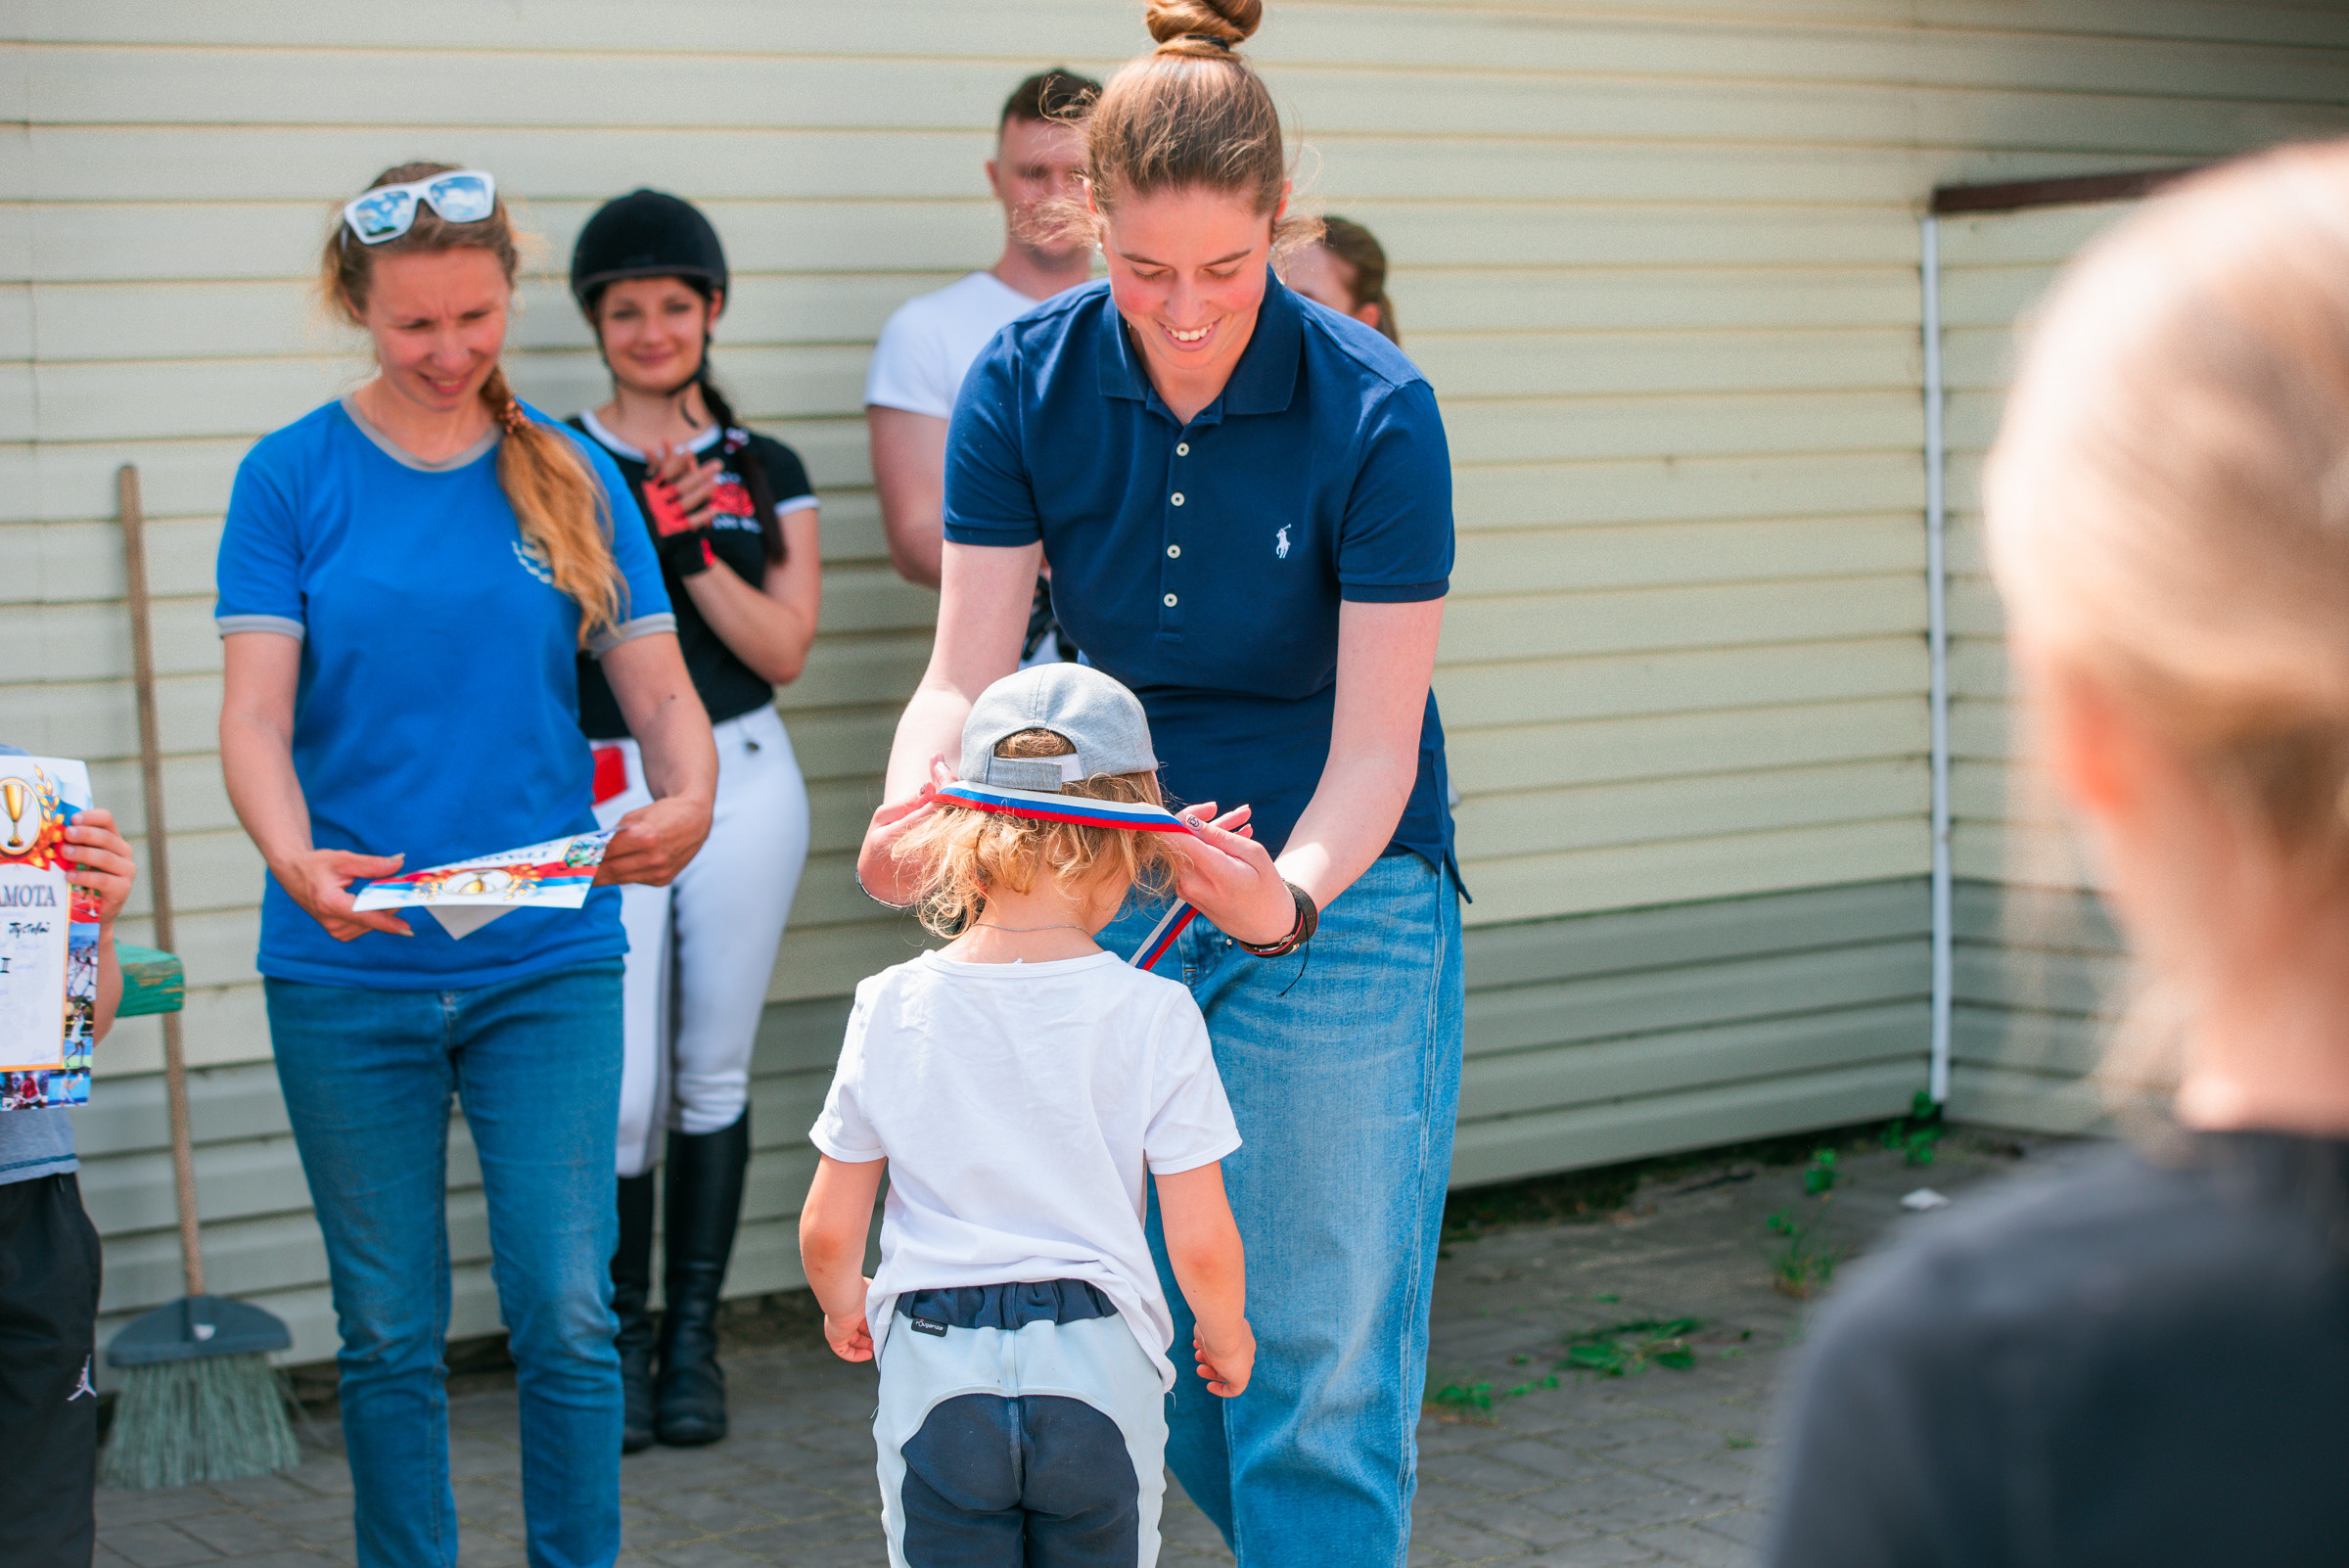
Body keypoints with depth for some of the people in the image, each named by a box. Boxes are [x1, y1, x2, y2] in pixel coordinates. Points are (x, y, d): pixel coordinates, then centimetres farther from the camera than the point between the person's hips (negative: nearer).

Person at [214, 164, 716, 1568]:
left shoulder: (575, 478, 5)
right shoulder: (295, 477, 0)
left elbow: (659, 686, 2)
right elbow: (256, 715, -7)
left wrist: (688, 803, -21)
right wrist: (297, 859, -27)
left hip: (548, 960, 1)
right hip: (348, 968, 0)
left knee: (568, 1312, -2)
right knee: (391, 1330, 8)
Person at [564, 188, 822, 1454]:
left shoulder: (768, 474, 9)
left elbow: (784, 650, -1)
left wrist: (690, 550, -14)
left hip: (742, 785, 2)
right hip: (603, 792, -2)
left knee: (714, 1075, 7)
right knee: (620, 1096, -5)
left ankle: (692, 1341, 19)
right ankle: (616, 1338, 14)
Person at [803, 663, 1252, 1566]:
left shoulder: (892, 1008, -4)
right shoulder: (1155, 1015, -9)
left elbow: (827, 1231, 2)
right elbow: (1201, 1243, -8)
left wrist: (845, 1306, 23)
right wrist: (1227, 1336, 12)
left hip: (936, 1369, 1)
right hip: (1099, 1372, -1)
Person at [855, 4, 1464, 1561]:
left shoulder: (1376, 410, -18)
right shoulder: (1028, 379, -8)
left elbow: (1375, 746, -19)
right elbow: (969, 669, -9)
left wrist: (1287, 895, -38)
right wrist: (913, 806, -31)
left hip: (1332, 887, -4)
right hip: (1110, 884, 4)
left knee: (1317, 1359, -5)